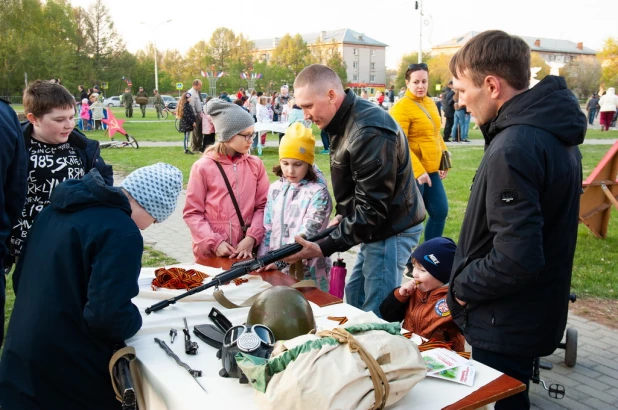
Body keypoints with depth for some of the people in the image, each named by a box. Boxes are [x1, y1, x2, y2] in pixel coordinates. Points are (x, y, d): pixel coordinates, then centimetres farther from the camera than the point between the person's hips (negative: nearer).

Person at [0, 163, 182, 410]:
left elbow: (20, 278, 14)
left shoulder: (57, 209, 5)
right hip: (67, 376, -7)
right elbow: (109, 318, -29)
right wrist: (134, 321, -8)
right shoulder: (121, 233, -23)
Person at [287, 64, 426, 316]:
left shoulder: (369, 132, -26)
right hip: (378, 228, 10)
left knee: (376, 314, -5)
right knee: (354, 297, 19)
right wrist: (342, 214, 3)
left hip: (392, 230, -10)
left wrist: (325, 247, -24)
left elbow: (372, 208, -27)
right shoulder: (344, 122, 6)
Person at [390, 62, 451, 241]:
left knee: (440, 211, 12)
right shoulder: (401, 107, -14)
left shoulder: (430, 103, 11)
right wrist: (418, 171, -23)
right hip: (413, 172, -8)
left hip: (432, 169, 8)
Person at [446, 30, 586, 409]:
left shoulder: (513, 149, -27)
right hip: (536, 314, 9)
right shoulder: (555, 130, 4)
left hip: (505, 328, -9)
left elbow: (515, 258, -31)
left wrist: (464, 286, -16)